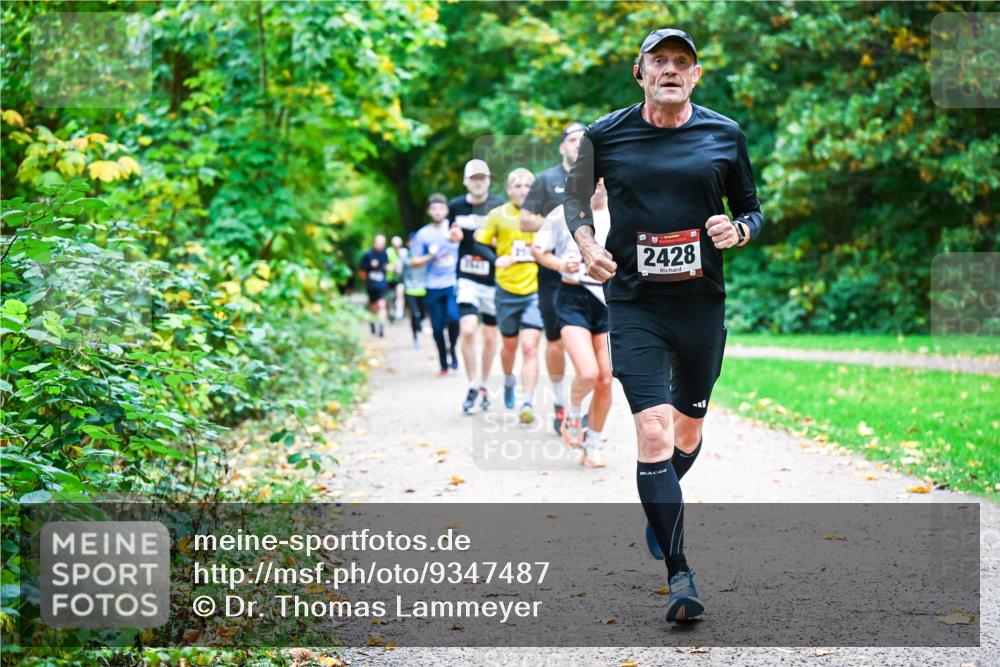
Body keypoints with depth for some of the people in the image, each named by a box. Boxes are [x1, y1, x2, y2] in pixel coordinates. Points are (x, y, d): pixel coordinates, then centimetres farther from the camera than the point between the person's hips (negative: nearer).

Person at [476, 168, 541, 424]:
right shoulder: (498, 215, -1)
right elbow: (480, 243, 1)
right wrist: (496, 259, -16)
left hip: (536, 290, -1)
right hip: (507, 290, 1)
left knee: (530, 347, -14)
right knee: (509, 344, 17)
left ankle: (527, 403, -14)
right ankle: (509, 380, 48)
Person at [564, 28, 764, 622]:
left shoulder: (725, 135, 3)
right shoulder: (605, 135, 0)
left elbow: (752, 210, 12)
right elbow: (576, 197, 16)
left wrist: (738, 231, -10)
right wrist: (587, 245, -2)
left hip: (703, 303, 2)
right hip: (634, 304, -2)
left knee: (688, 432, 14)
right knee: (654, 434, -14)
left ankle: (659, 512, 47)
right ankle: (680, 575, -11)